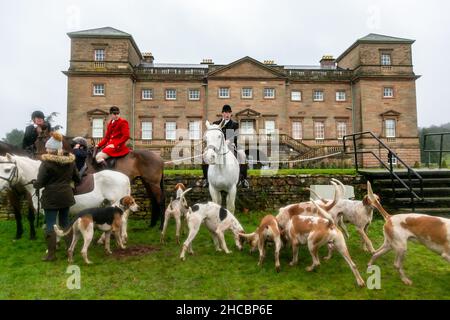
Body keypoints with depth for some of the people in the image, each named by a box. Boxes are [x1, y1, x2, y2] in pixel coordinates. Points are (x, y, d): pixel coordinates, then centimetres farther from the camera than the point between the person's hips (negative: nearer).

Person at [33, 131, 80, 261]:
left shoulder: (46, 163, -15)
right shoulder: (70, 161, 1)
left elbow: (39, 183, -12)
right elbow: (77, 178, 10)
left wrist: (34, 184, 10)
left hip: (51, 197, -5)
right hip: (66, 195, 5)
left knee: (50, 225, 4)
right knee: (65, 222, 17)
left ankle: (51, 253, 10)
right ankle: (70, 248, 24)